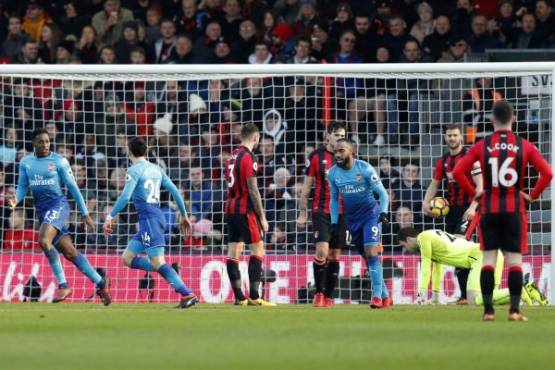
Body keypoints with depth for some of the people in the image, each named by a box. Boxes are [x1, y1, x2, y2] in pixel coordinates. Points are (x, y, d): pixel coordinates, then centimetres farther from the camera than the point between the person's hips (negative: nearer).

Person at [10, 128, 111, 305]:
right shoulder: (26, 162, 8)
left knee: (44, 241, -28)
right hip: (41, 209, 5)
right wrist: (16, 200, -13)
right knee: (70, 252, 5)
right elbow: (22, 187, 11)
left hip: (58, 205, -5)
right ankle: (100, 282, 16)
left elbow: (73, 187, -1)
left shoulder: (59, 161, -4)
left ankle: (63, 286, -21)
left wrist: (85, 214, 1)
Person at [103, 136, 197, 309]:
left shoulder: (135, 170, -6)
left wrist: (110, 216, -11)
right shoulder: (156, 169, 16)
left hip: (148, 218, -8)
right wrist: (184, 215, 22)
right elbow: (174, 191, 15)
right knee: (128, 258, 11)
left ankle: (188, 295, -21)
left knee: (158, 263, -13)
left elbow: (125, 197, -16)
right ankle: (169, 271, 0)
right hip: (157, 216, 8)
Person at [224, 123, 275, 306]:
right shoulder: (248, 157, -12)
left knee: (233, 253, 4)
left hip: (231, 209, 8)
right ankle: (254, 296, -9)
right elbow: (253, 190, -15)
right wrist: (262, 217, -10)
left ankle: (239, 297, 5)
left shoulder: (232, 156, 13)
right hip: (246, 209, -8)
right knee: (258, 249, -4)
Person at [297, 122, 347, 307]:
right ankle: (319, 292, -1)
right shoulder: (316, 156, 0)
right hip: (321, 211, -2)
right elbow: (307, 186, 5)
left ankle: (329, 296, 12)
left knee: (335, 255, 5)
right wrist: (302, 213, 2)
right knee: (322, 251, -15)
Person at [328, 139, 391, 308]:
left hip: (370, 214, -5)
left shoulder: (364, 168, -14)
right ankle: (385, 295, 15)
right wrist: (334, 223, 7)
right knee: (367, 257, 6)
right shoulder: (333, 173, -1)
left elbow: (382, 193, -10)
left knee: (371, 253, -19)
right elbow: (334, 199, 12)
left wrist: (383, 212, -23)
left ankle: (378, 295, -17)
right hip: (352, 218, 5)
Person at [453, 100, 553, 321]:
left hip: (489, 209, 1)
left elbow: (457, 172, -6)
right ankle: (514, 310, -3)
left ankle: (488, 310, -1)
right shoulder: (524, 146, -1)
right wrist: (532, 195, 2)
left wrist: (473, 193, 5)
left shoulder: (481, 146, -1)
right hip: (515, 208, 0)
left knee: (488, 259, 4)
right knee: (514, 259, 2)